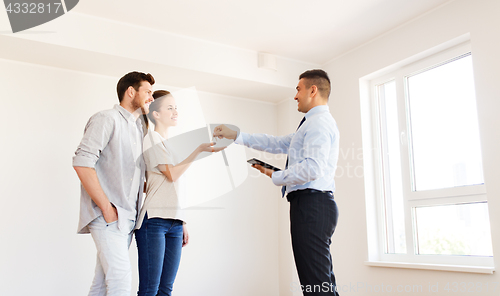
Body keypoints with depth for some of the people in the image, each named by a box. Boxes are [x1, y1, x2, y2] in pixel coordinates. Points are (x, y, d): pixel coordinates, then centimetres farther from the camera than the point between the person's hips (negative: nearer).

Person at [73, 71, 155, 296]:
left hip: (127, 217, 8)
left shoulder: (138, 128, 20)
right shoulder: (107, 119, -5)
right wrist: (106, 207, -17)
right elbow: (82, 162, -16)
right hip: (107, 216, -8)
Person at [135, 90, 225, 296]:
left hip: (174, 222, 7)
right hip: (154, 219, -7)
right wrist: (200, 149, -11)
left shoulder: (169, 144, 22)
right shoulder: (152, 138, 0)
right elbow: (172, 174, -11)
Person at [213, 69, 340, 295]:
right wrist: (235, 135, 25)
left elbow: (312, 168, -22)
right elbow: (277, 143, 27)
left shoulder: (319, 122, -9)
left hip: (311, 204, -11)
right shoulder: (315, 124, 25)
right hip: (312, 204, 11)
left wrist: (275, 176, -8)